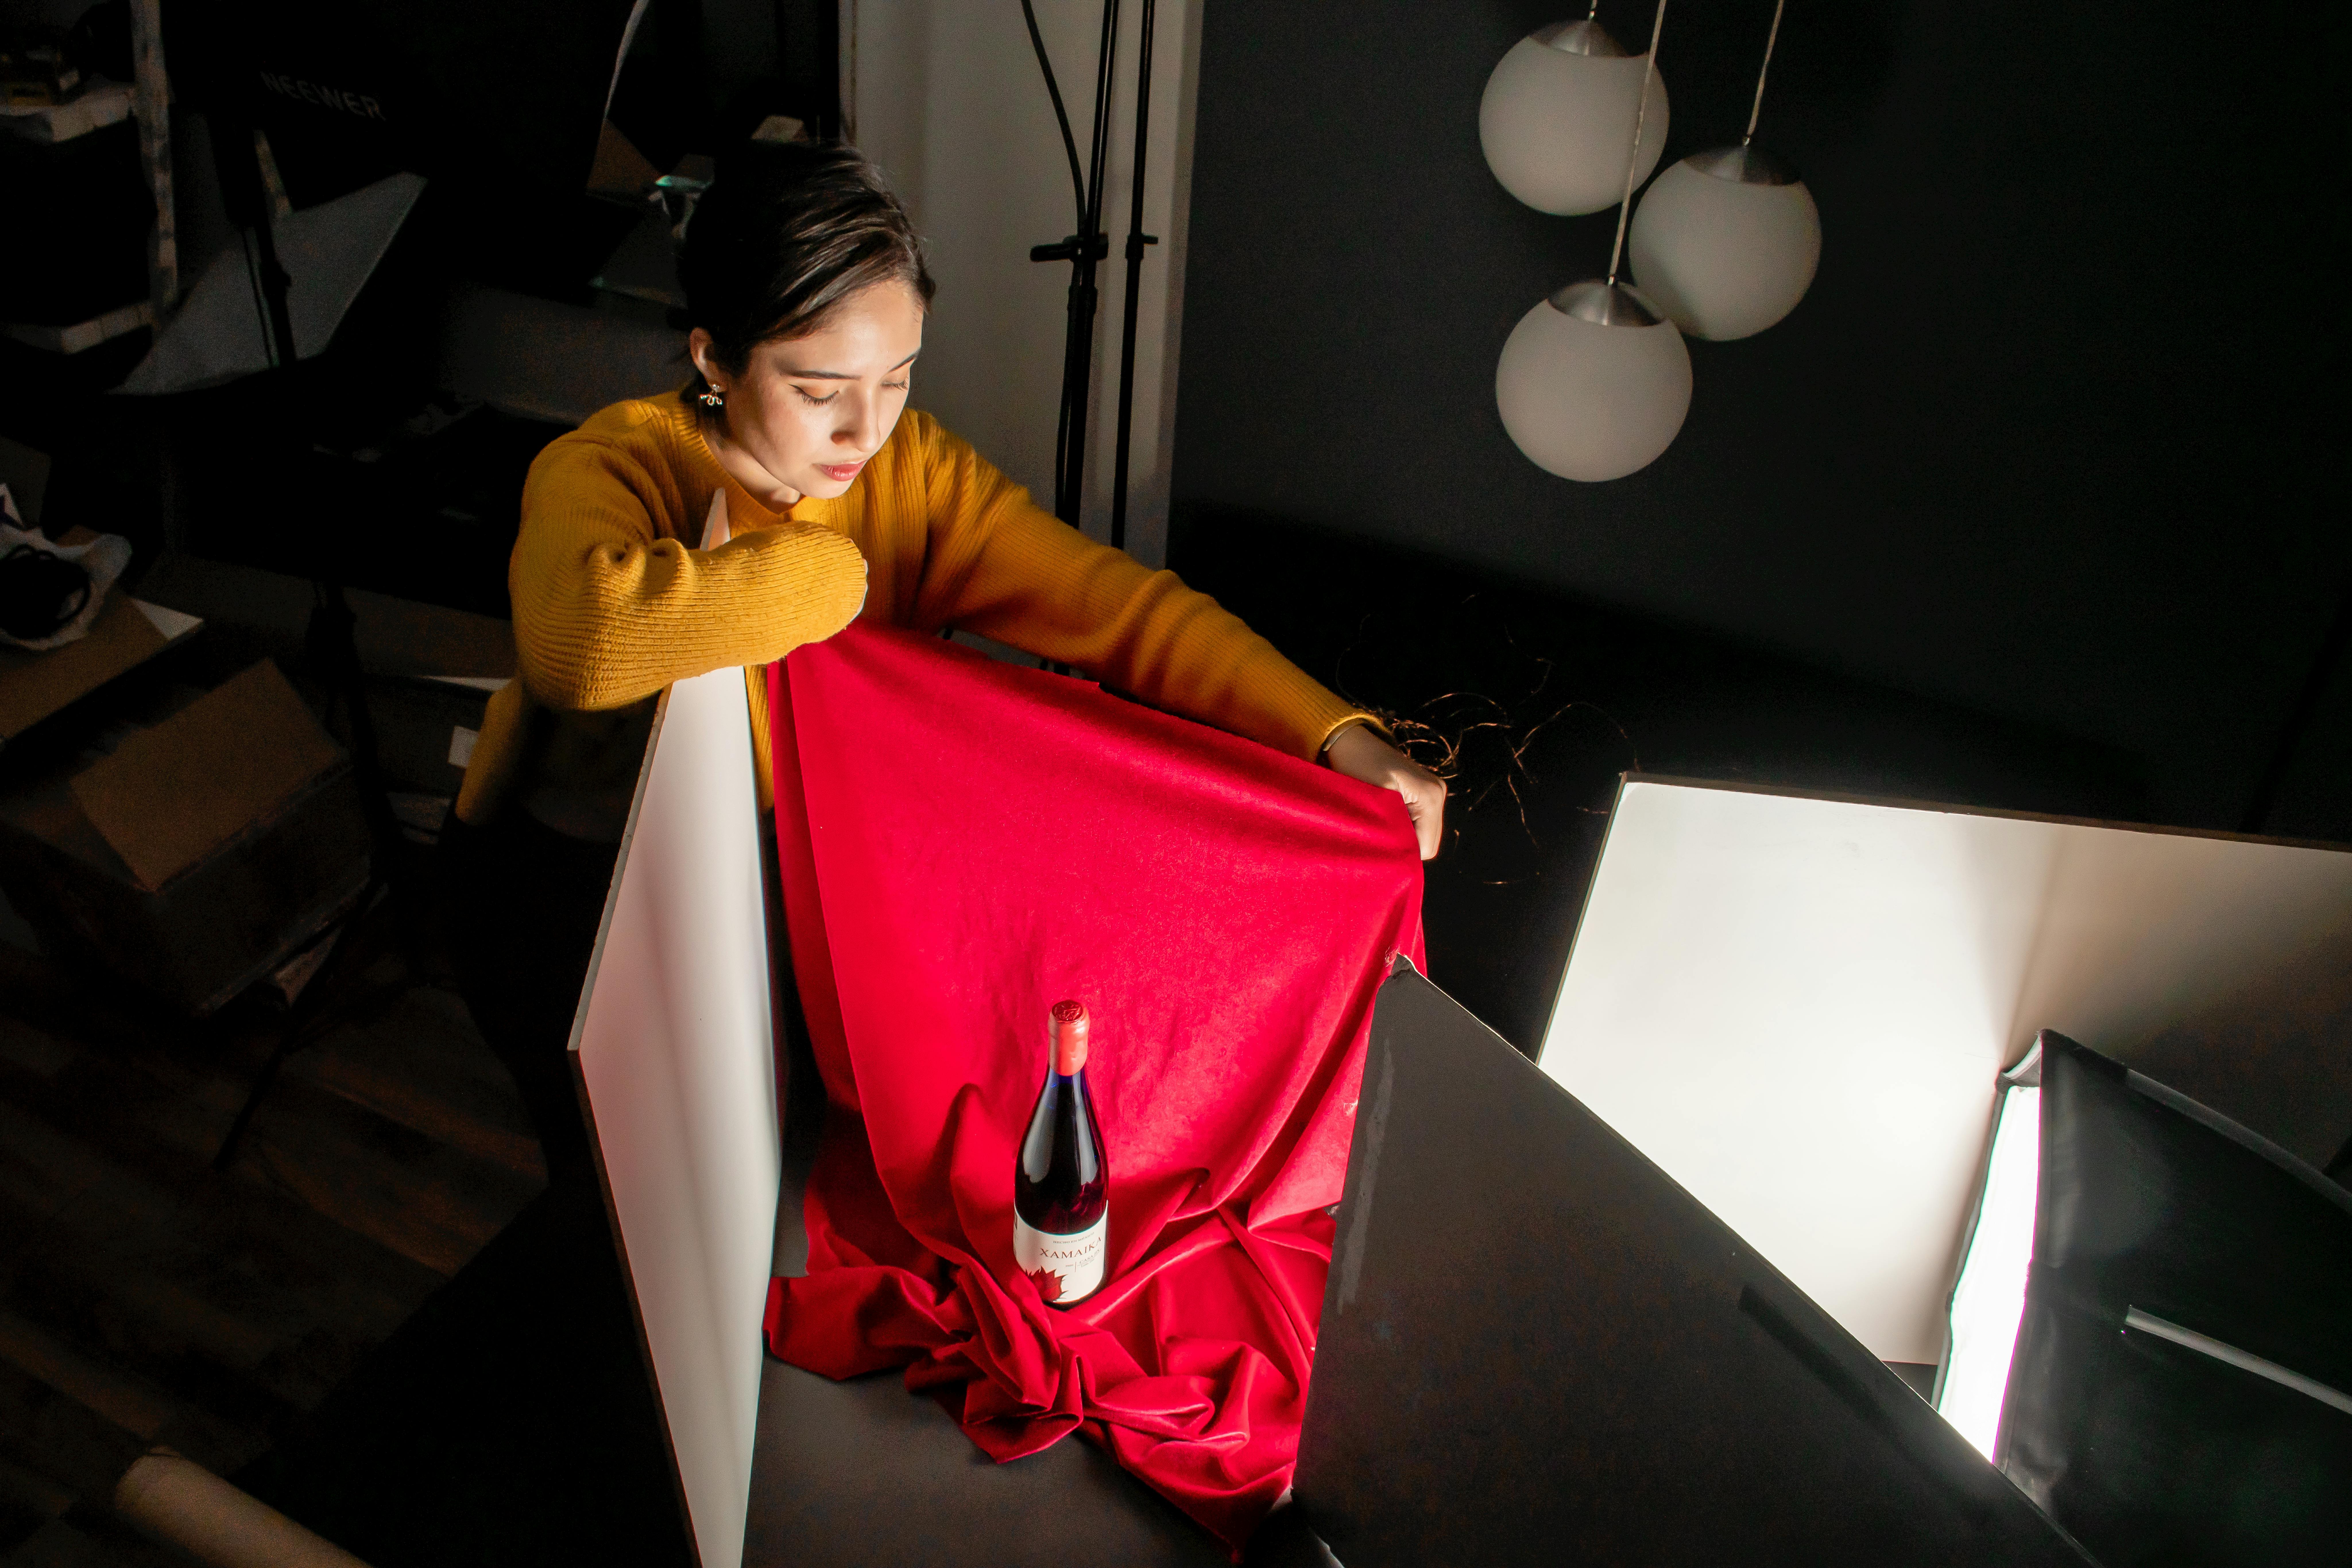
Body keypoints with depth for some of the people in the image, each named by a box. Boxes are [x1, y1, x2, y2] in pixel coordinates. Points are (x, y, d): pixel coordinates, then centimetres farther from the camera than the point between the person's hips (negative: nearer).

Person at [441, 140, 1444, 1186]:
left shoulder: (911, 470, -15)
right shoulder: (607, 472, -27)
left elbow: (1118, 604, -22)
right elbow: (586, 639, -51)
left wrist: (1339, 738, -33)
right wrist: (827, 570, -37)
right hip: (574, 888, -3)